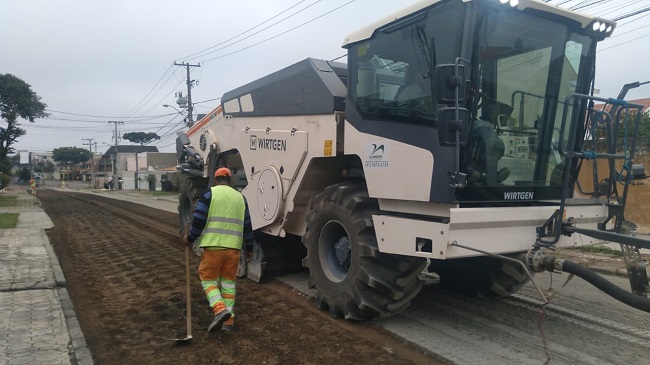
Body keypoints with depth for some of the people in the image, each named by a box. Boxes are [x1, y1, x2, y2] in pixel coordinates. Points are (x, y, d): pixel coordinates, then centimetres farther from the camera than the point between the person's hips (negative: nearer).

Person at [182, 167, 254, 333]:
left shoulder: (209, 193, -1)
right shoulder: (240, 197, 14)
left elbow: (199, 219, -6)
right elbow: (247, 226, 15)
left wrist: (190, 238, 9)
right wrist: (249, 248, 22)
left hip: (213, 245, -4)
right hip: (233, 247, 4)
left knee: (208, 279, 9)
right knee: (228, 282, 14)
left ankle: (220, 310, -11)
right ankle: (228, 320, 15)